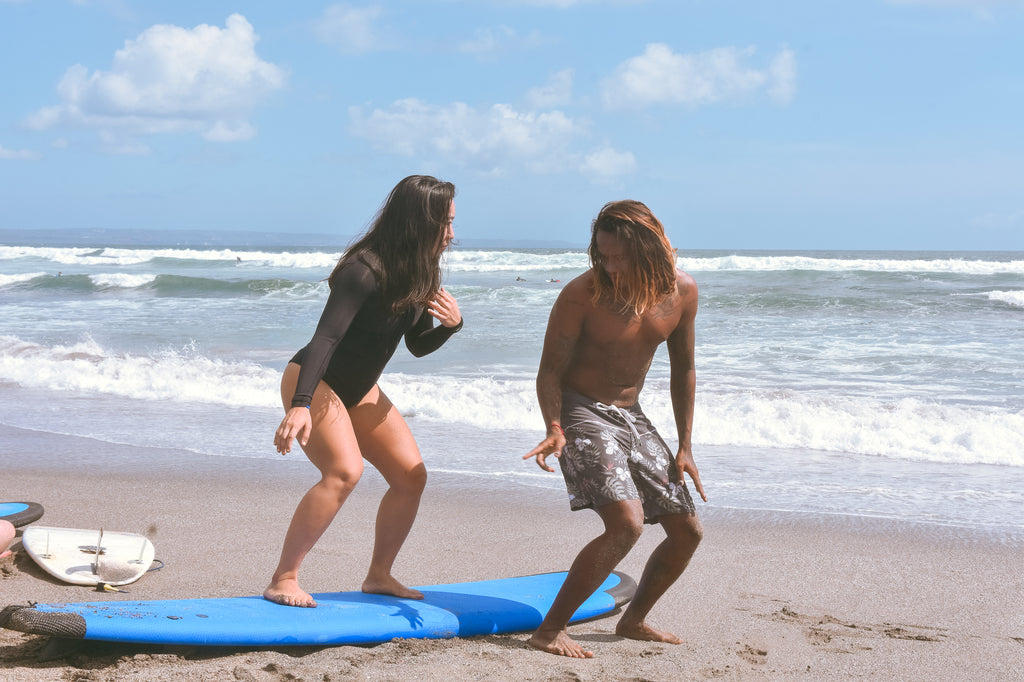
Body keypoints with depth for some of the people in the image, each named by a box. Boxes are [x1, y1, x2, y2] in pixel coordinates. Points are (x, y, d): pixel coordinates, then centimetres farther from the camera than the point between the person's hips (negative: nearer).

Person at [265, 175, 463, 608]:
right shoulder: (365, 271, -27)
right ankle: (283, 580, -22)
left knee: (411, 475, 3)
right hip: (312, 382, -9)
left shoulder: (419, 276, -1)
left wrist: (450, 325, -13)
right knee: (345, 471, -29)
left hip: (358, 390, 9)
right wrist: (300, 406, -45)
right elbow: (325, 337, -34)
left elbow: (417, 345, 9)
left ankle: (379, 575, 18)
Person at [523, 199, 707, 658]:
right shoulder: (582, 295, -19)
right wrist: (554, 429, -30)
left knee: (687, 531, 8)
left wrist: (684, 447, 7)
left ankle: (633, 620, 28)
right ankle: (550, 630, -19)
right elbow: (550, 371, -13)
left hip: (631, 416, 7)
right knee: (627, 523, -26)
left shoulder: (681, 291, -4)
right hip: (582, 413, -6)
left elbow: (682, 370, 7)